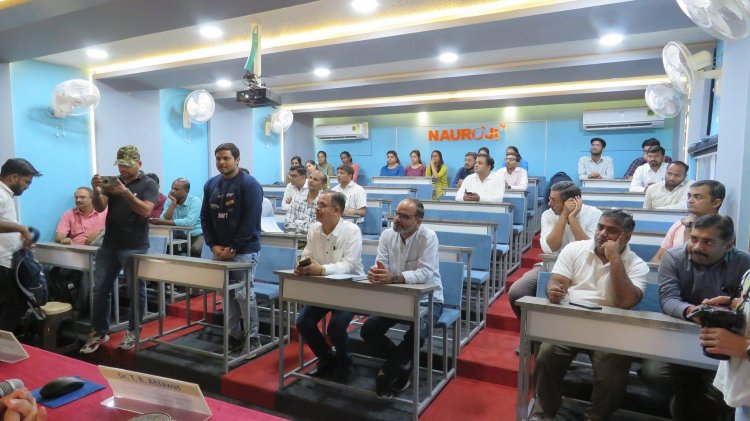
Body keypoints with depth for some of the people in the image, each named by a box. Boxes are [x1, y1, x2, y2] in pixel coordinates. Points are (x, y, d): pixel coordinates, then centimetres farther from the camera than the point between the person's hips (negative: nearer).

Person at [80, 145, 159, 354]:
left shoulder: (149, 184, -3)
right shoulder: (113, 181, 11)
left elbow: (145, 211, -16)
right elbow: (100, 207, 1)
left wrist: (126, 192, -27)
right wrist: (97, 190, -18)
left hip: (135, 247, -4)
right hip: (109, 244, 5)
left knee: (135, 291, 4)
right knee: (100, 289, 7)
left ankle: (133, 331, 18)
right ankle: (99, 332, 18)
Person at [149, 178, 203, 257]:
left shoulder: (195, 201, -13)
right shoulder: (169, 201, 4)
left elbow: (189, 222, -29)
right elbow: (165, 219, -11)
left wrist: (163, 222, -28)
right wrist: (174, 203, -15)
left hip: (195, 236, -5)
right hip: (178, 236, 5)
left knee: (195, 249, -33)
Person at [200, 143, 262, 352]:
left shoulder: (249, 184, -10)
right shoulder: (210, 185, 9)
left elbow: (251, 219, -16)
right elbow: (205, 217, 11)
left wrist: (233, 248, -16)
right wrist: (213, 245, -1)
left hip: (244, 250, -6)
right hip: (219, 250, 6)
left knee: (243, 294, -6)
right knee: (227, 294, 9)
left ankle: (253, 337, 8)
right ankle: (234, 335, 21)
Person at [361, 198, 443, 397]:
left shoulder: (428, 237, -18)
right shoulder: (387, 235, -3)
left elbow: (425, 273, -29)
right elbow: (381, 265, -11)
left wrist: (393, 277, -45)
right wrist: (375, 273, -38)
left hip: (427, 299, -4)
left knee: (416, 334, -31)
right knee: (368, 330, -12)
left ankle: (387, 372, -3)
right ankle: (403, 364, 10)